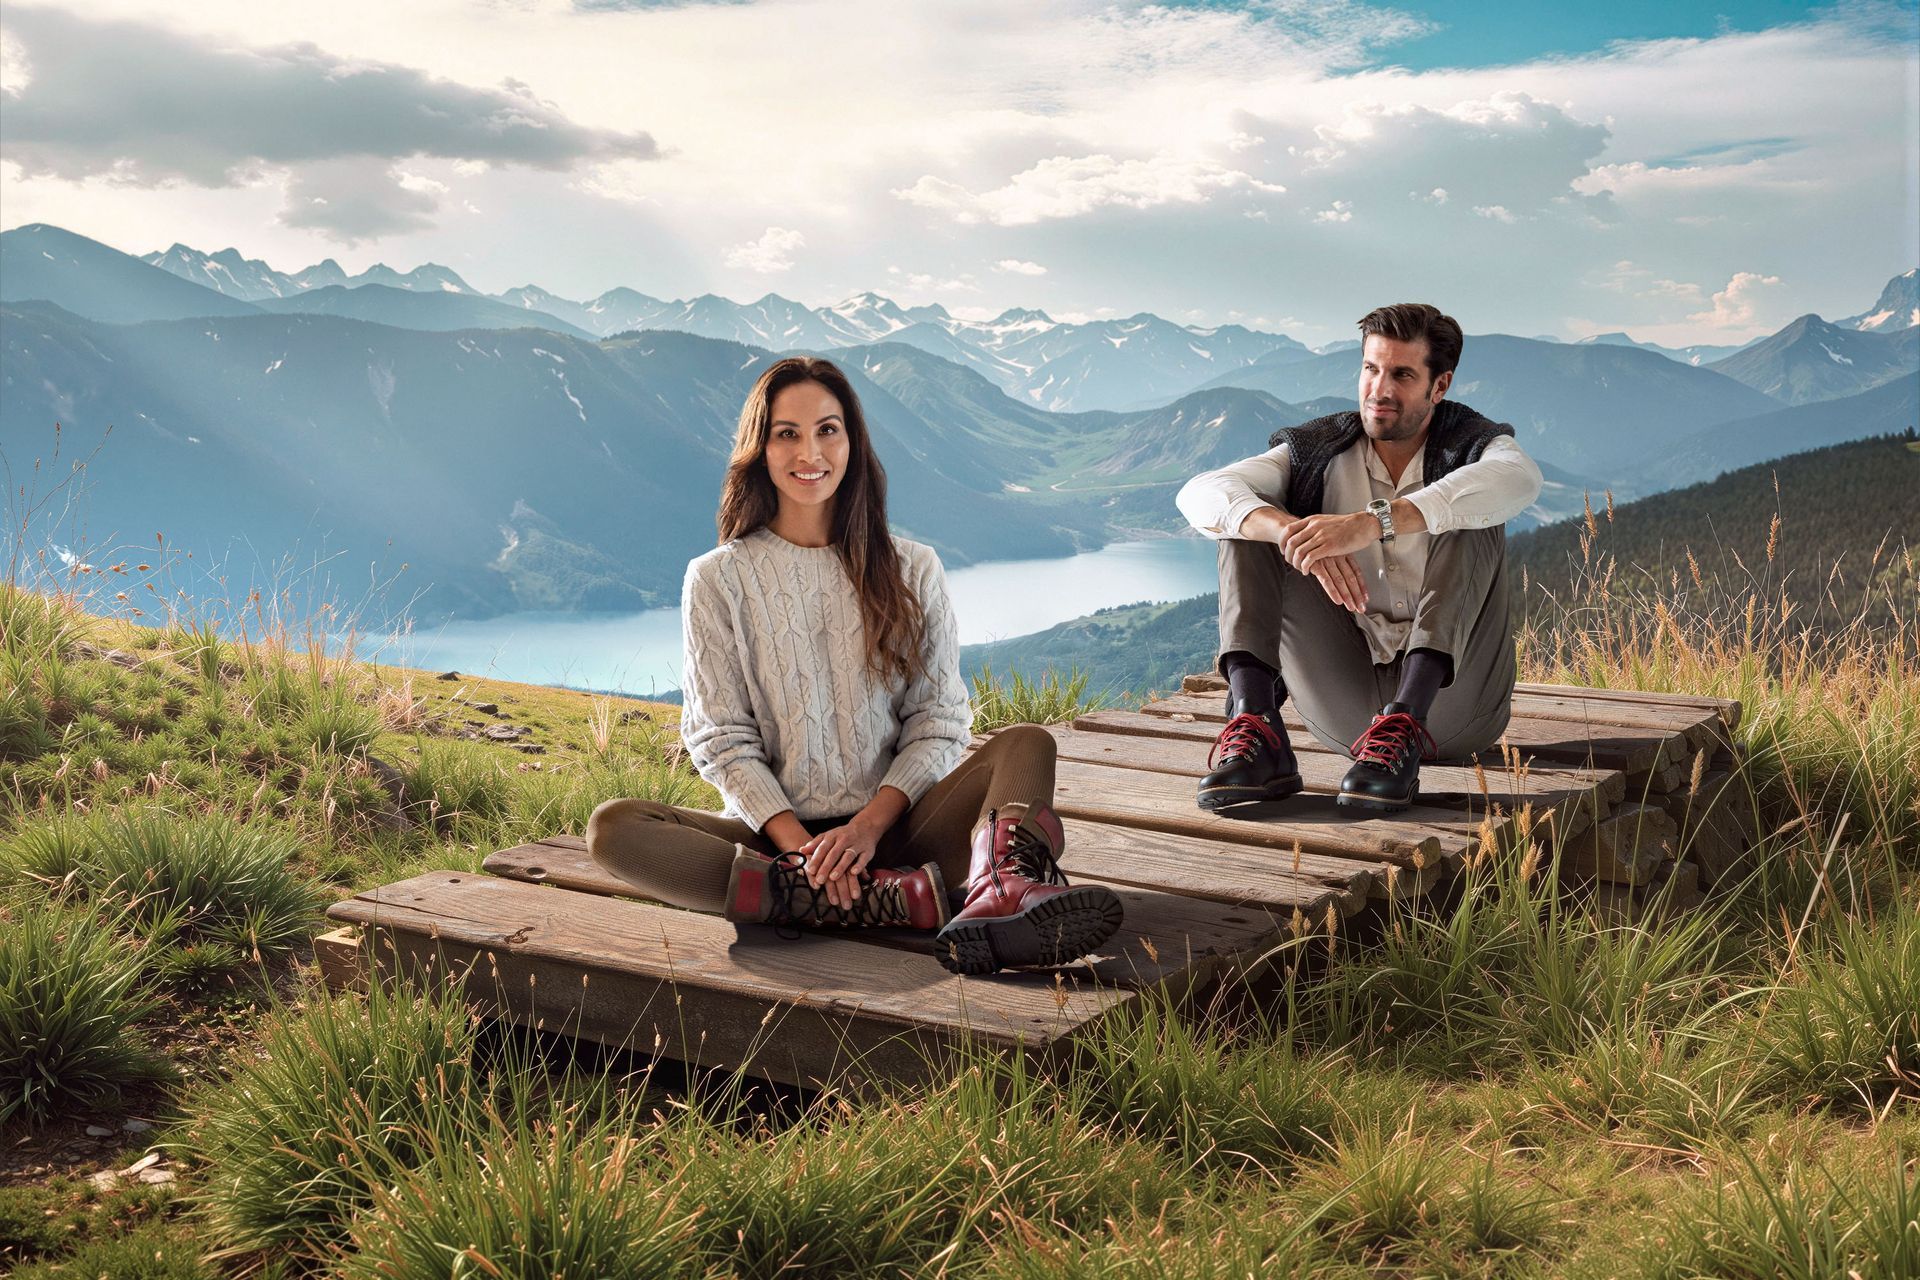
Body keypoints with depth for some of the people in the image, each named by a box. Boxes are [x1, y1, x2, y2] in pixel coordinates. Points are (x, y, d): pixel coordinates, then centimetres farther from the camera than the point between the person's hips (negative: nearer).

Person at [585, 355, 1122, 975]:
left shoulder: (911, 569, 10)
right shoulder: (718, 580, 7)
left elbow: (938, 721, 5)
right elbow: (721, 739, 1)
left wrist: (871, 824, -13)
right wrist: (799, 844, -15)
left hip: (891, 829, 1)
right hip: (775, 832, -1)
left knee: (1027, 743, -21)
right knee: (612, 828, -27)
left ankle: (998, 894, -55)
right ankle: (886, 900, -35)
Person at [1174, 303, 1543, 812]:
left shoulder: (1472, 444, 1)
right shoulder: (1315, 453, 6)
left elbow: (1519, 478, -27)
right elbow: (1201, 494, -12)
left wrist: (1371, 522, -40)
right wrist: (1294, 533, -33)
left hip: (1447, 691, -2)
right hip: (1345, 706, 2)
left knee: (1469, 518, -22)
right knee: (1252, 518, -10)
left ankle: (1404, 726, -38)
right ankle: (1254, 727, -30)